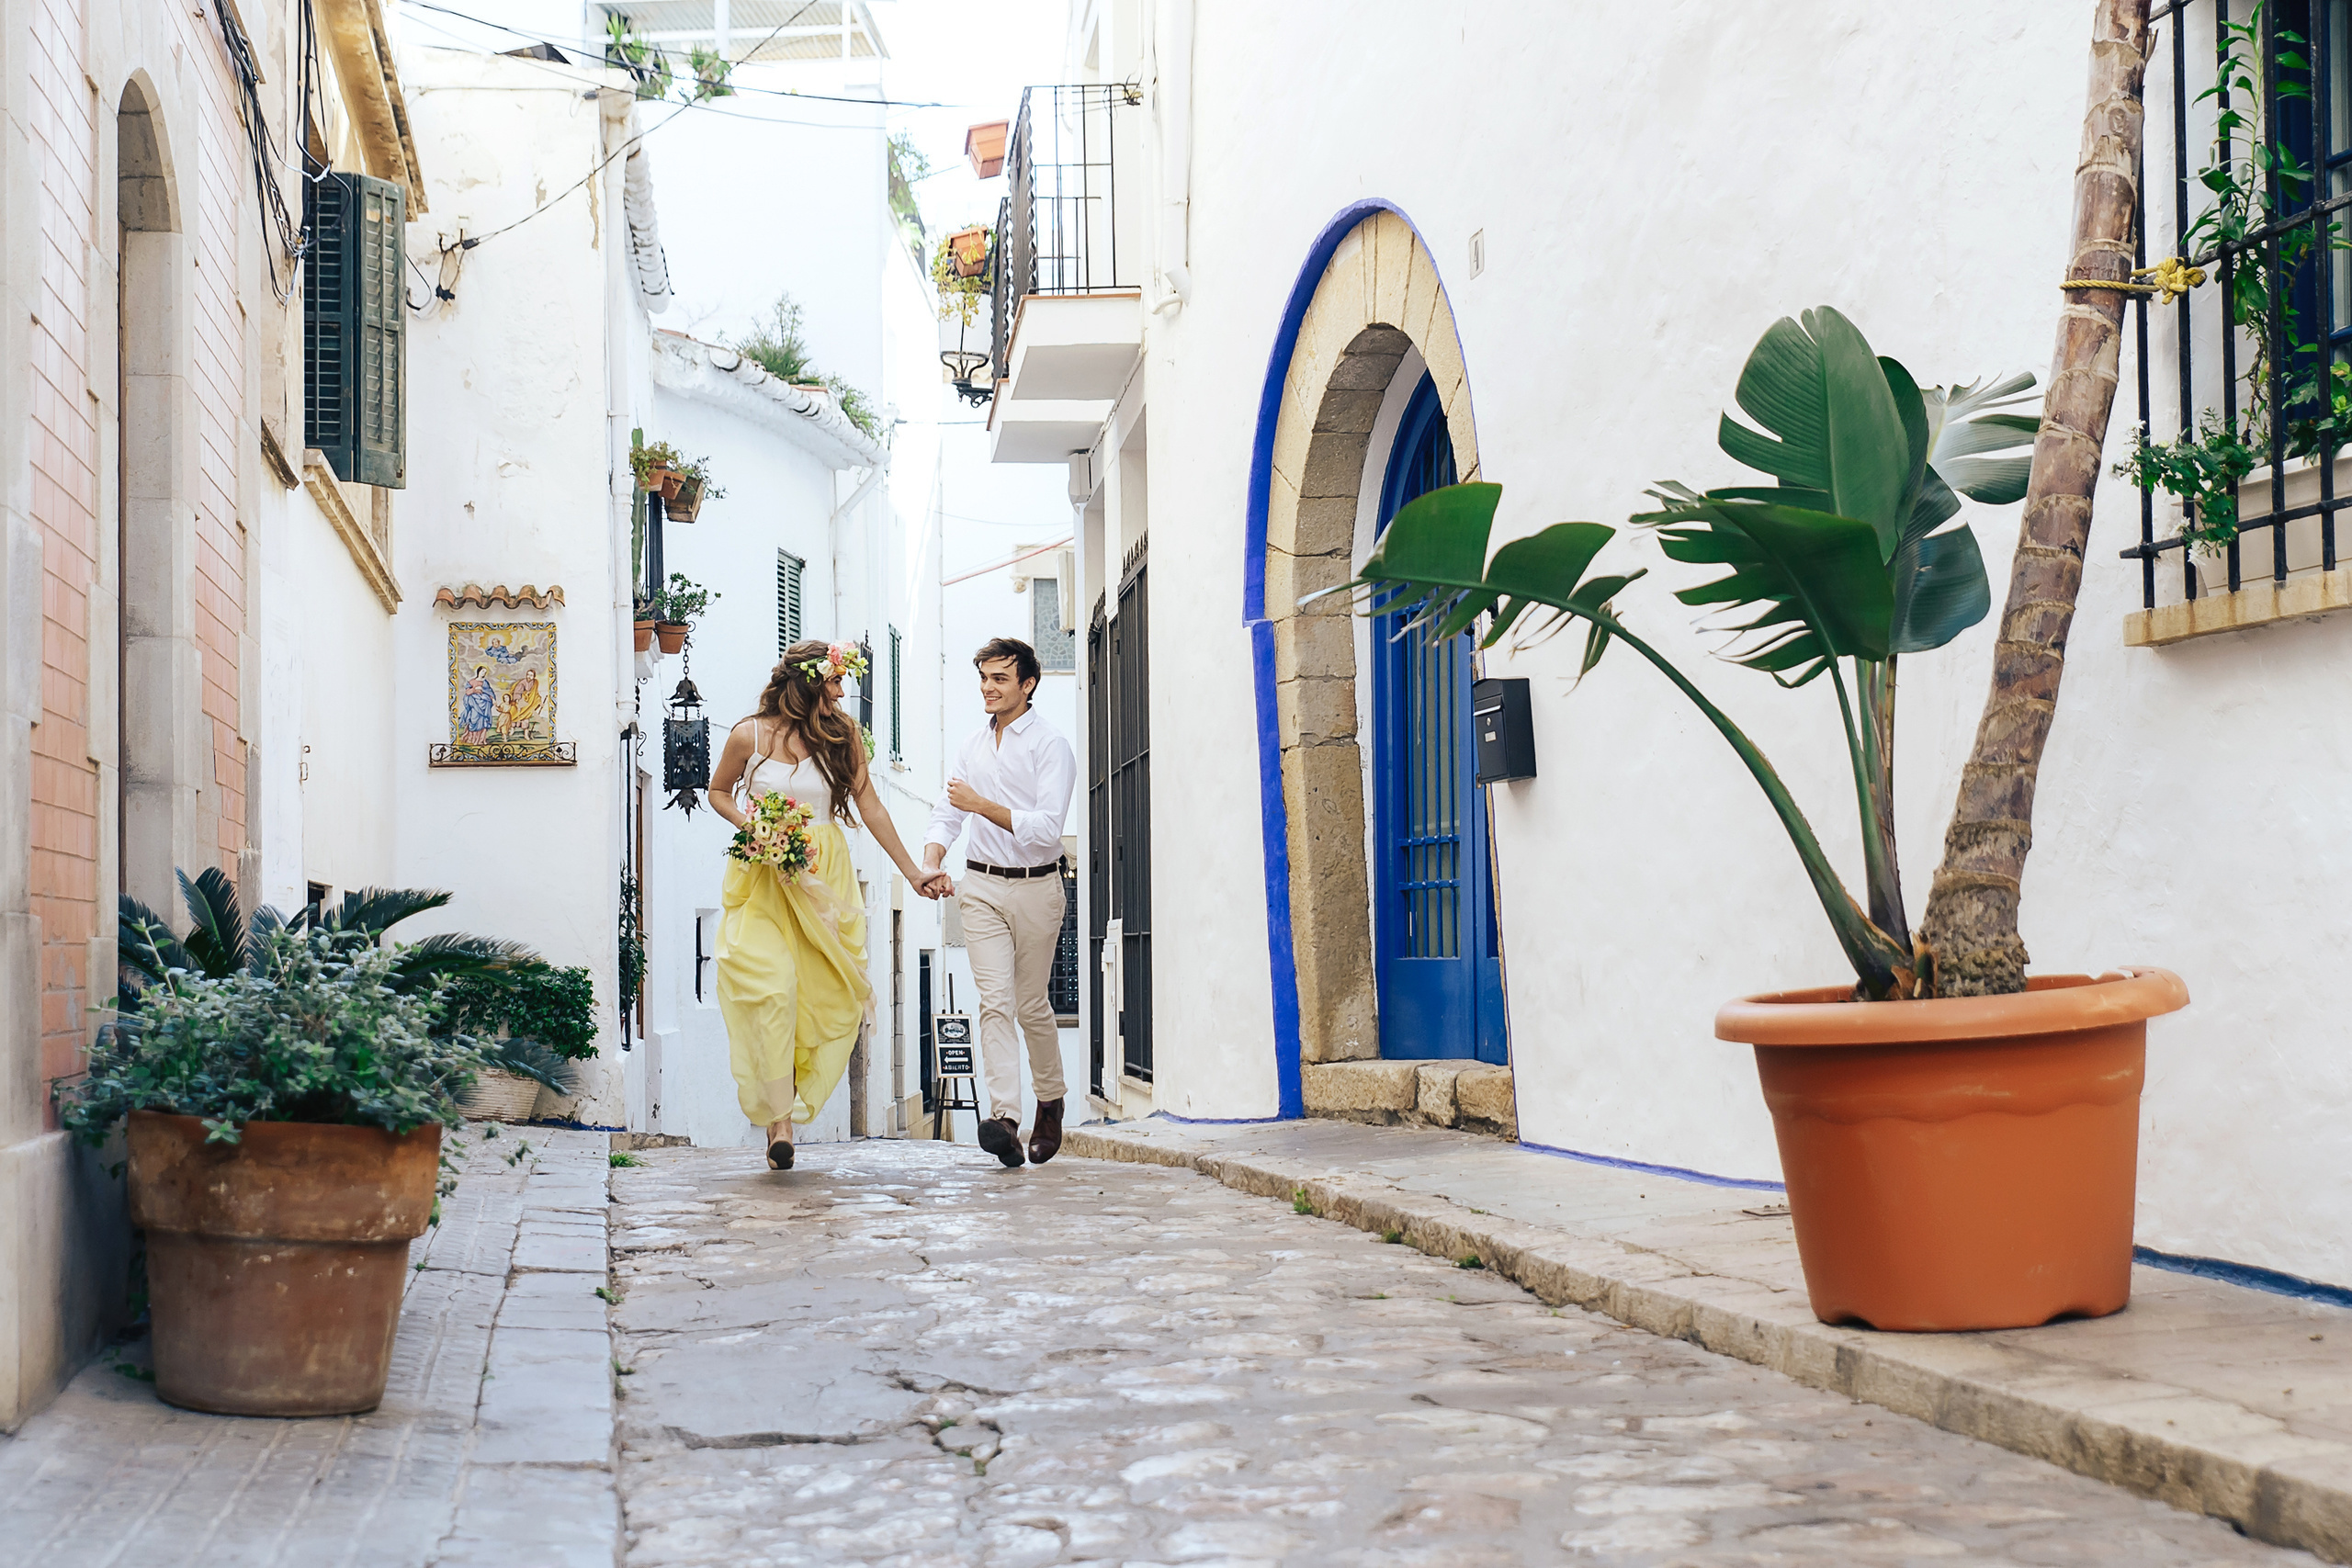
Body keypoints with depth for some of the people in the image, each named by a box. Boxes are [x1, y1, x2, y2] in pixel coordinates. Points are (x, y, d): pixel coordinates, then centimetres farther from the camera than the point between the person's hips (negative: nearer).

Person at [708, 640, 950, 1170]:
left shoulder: (843, 735, 4)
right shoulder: (749, 735, -1)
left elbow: (870, 807, 8)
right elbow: (718, 791, 16)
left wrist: (912, 872, 8)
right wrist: (748, 823, -5)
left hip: (825, 877, 2)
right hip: (762, 878, -2)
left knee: (832, 997, -5)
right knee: (773, 989, -15)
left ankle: (796, 1097, 13)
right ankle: (779, 1117, -8)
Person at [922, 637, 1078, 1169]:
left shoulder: (1051, 746, -7)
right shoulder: (972, 748, 12)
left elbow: (1048, 827, -16)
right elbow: (946, 815, 13)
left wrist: (982, 805, -21)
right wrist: (930, 863, -6)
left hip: (1035, 887, -3)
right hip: (981, 886, 3)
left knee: (1032, 1005, 7)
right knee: (995, 1000, -10)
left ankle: (1051, 1100, 31)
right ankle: (1004, 1116, -20)